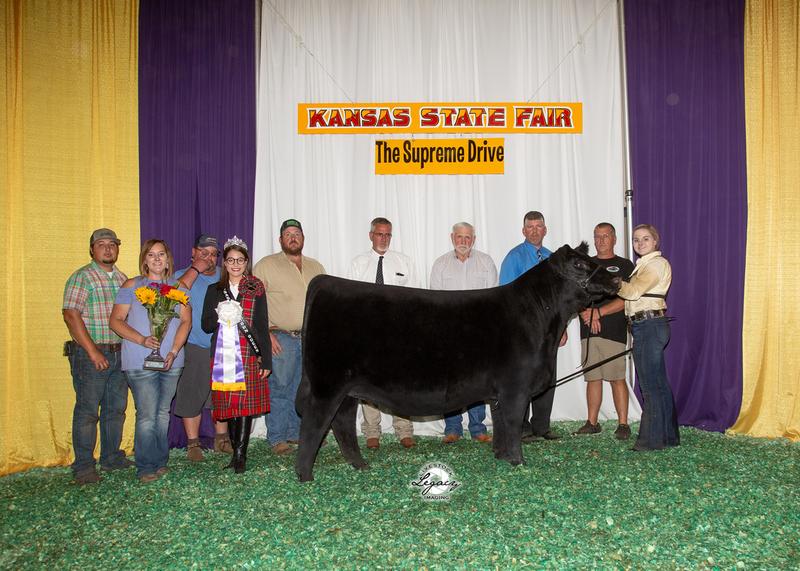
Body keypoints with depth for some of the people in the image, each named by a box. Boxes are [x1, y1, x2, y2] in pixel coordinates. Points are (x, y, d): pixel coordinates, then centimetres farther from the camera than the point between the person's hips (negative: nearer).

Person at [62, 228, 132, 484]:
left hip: (119, 353, 6)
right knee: (87, 410, -1)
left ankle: (112, 457, 26)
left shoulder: (122, 278, 14)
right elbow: (71, 315, -14)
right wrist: (93, 351, -17)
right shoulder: (82, 278, -6)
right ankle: (83, 466, 8)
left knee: (116, 408, 13)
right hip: (90, 354, -6)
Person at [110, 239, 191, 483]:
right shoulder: (132, 286, 3)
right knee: (147, 415, -5)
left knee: (163, 413, 10)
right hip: (141, 361, -3)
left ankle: (160, 462, 22)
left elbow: (186, 321, 3)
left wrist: (174, 351, -10)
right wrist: (142, 340, -16)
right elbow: (116, 321, -1)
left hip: (172, 362, 3)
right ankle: (146, 468, 5)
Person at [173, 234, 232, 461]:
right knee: (191, 396, 1)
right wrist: (195, 269, -15)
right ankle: (193, 443, 13)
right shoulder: (183, 275, 2)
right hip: (193, 347, -3)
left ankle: (221, 438, 23)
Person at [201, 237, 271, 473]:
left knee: (245, 404, -8)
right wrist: (220, 315, -12)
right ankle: (237, 452, 14)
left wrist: (266, 360, -1)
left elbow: (263, 326, 4)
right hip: (222, 356, 2)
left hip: (248, 355, -2)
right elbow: (206, 325, 9)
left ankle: (240, 454, -6)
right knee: (228, 405, 4)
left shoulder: (255, 288, 6)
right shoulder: (215, 290, 13)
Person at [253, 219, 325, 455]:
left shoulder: (316, 268, 16)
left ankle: (296, 434, 22)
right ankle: (277, 439, 7)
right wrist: (265, 333, -12)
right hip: (281, 338, -4)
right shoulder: (266, 265, 1)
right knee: (279, 389, -3)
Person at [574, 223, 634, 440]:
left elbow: (626, 299, -4)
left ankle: (623, 424, 1)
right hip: (588, 331, 4)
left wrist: (598, 312, -11)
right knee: (592, 378, 7)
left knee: (617, 378, -6)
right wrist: (586, 314, -7)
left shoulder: (624, 265, 5)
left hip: (613, 331, -4)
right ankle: (592, 423, 13)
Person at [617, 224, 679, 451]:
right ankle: (668, 435, 24)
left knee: (650, 385, -6)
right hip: (645, 327, 10)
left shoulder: (657, 263, -9)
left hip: (650, 326, -10)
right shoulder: (643, 264, 20)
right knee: (659, 383, 15)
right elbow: (632, 292, 13)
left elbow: (633, 291, -18)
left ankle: (652, 439, 1)